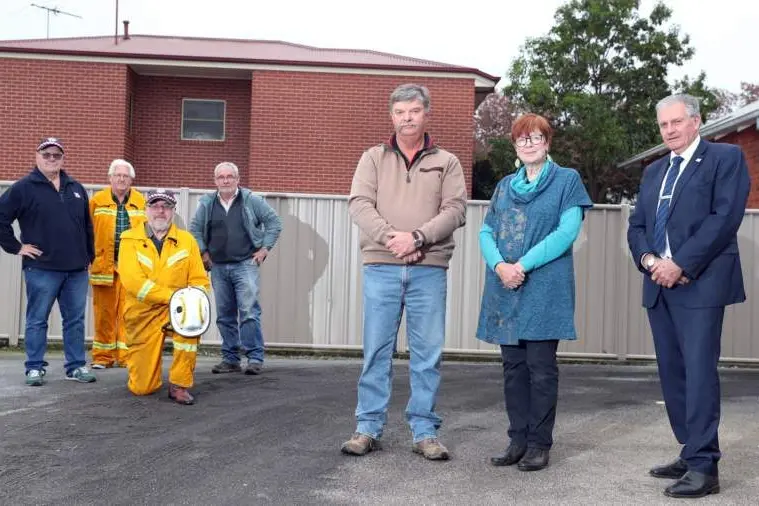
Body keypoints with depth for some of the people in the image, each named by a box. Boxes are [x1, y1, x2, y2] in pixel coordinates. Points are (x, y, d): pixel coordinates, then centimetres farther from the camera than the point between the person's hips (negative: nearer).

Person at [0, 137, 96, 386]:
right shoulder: (23, 187, -2)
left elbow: (87, 226, 20)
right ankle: (35, 368, 12)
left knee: (75, 319, 8)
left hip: (77, 269, 5)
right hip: (42, 268, -4)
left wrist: (89, 256, 15)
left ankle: (76, 366, 16)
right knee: (37, 320, 3)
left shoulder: (76, 188, 14)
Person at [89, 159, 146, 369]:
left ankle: (126, 355, 9)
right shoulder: (97, 200, 6)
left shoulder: (141, 202, 6)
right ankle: (103, 356, 14)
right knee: (104, 312, 5)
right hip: (103, 264, 0)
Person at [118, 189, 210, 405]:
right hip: (142, 315, 0)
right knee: (142, 388, -4)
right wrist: (173, 295, -26)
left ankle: (179, 385, -22)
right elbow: (132, 281, -17)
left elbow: (200, 281, -1)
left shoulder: (186, 240, 2)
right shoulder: (130, 239, -3)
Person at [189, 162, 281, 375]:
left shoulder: (252, 201, -1)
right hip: (218, 268, 4)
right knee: (224, 315, 8)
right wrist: (203, 253, 8)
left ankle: (255, 358, -6)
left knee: (249, 311, -11)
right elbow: (195, 229, 17)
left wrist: (264, 249, -2)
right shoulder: (206, 204, 7)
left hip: (246, 264, -4)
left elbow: (274, 222, 2)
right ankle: (230, 358, 16)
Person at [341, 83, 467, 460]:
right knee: (376, 350, 3)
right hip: (381, 267, 0)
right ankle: (368, 427, 12)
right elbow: (359, 204, 0)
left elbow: (455, 210, -1)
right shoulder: (373, 158, 13)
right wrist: (390, 237, -16)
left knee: (427, 352, 2)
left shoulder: (446, 162, 12)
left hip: (429, 269, 0)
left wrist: (417, 237, -15)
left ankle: (424, 431, 12)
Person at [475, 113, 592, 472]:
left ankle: (539, 444, 8)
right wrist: (500, 265, -12)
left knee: (541, 368, -1)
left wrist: (523, 265, -16)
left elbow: (567, 232, -8)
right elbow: (486, 233, 9)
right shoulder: (505, 186, 17)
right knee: (513, 367, 8)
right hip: (505, 290, 4)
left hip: (545, 289, -4)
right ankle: (518, 440, 17)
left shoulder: (567, 180, 4)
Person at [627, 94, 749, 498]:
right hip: (659, 286, 7)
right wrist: (649, 259, -5)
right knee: (672, 373, 8)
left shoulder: (725, 158, 1)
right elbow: (636, 225, 16)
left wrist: (680, 264, -16)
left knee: (699, 373, -10)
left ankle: (703, 467, -5)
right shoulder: (653, 171, 20)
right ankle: (691, 454, 18)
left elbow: (725, 217, -11)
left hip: (700, 284, -7)